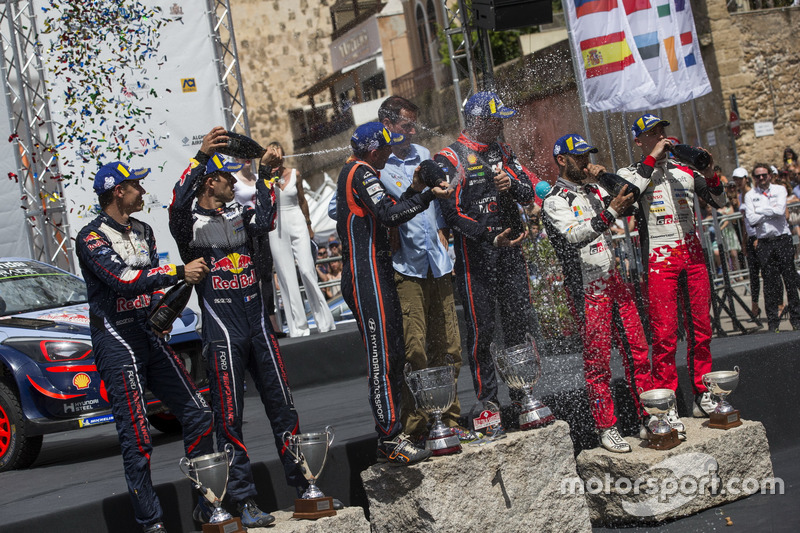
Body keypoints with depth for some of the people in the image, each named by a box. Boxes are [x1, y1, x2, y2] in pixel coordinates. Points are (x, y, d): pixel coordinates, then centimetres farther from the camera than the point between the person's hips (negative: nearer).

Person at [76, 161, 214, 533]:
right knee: (136, 440, -7)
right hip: (116, 341, -8)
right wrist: (179, 272, -25)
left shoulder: (143, 232, 15)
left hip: (149, 333, 8)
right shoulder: (91, 238, -11)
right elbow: (123, 279, -26)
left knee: (198, 415, 5)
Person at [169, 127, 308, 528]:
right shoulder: (191, 224, -4)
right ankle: (244, 502, 5)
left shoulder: (237, 215, 14)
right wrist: (202, 155, -35)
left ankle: (304, 484, 19)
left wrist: (264, 174, -9)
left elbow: (264, 220, -4)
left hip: (258, 323, 6)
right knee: (229, 418, -1)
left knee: (282, 406, 10)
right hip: (222, 332, -6)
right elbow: (179, 205, -26)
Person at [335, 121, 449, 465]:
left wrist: (413, 190, 9)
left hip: (375, 277, 11)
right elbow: (389, 216, -23)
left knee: (392, 355, 11)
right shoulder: (361, 173, -11)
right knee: (382, 359, -10)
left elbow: (386, 214, 19)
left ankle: (389, 435, 15)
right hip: (367, 279, -11)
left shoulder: (353, 172, 21)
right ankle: (391, 440, -9)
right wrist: (427, 196, -23)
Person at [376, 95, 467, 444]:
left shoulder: (423, 155, 15)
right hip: (405, 267, -6)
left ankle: (447, 420, 18)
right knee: (414, 352, -9)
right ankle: (416, 427, 0)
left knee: (447, 347, 8)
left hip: (437, 263, 6)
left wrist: (440, 232, 16)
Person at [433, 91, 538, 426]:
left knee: (521, 322, 9)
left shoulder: (502, 152, 13)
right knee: (482, 329, -2)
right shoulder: (450, 159, -8)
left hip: (509, 249, 6)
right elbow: (452, 213, -16)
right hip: (474, 254, -6)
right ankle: (487, 402, 8)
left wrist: (512, 185, -9)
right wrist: (490, 235, -25)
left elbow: (529, 193, 13)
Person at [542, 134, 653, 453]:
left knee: (637, 350, 7)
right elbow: (574, 235, -23)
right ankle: (606, 428, 5)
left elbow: (631, 202, 14)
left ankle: (649, 419, 16)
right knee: (597, 360, -3)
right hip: (587, 289, -7)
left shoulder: (594, 192, 16)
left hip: (614, 281, 7)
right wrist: (610, 212, -32)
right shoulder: (554, 201, -7)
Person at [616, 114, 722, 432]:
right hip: (659, 260, -4)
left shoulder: (684, 171, 14)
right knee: (665, 335, -7)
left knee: (700, 330, 8)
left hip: (693, 256, 5)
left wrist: (710, 175, -2)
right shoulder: (631, 174, 2)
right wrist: (651, 159, -16)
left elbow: (719, 202, 17)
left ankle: (703, 397, 18)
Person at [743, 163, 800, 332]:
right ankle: (773, 321, 4)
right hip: (764, 243, 0)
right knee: (770, 282, -1)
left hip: (783, 240, 0)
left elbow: (780, 210, -10)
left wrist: (760, 211, -5)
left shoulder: (780, 189, 8)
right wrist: (770, 212, -7)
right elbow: (752, 219, -6)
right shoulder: (750, 195, 7)